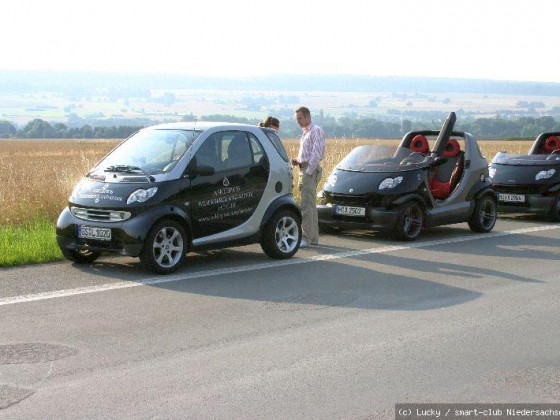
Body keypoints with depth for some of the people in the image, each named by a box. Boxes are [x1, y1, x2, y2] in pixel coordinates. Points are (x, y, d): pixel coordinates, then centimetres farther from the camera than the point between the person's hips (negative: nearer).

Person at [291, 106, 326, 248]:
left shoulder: (316, 131, -10)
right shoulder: (305, 132, 19)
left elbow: (317, 154, -17)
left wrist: (308, 171, -19)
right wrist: (298, 160, 9)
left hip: (310, 170, -10)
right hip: (305, 169, 10)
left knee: (306, 205, -13)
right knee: (311, 205, 13)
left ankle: (305, 238, -15)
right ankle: (313, 237, 18)